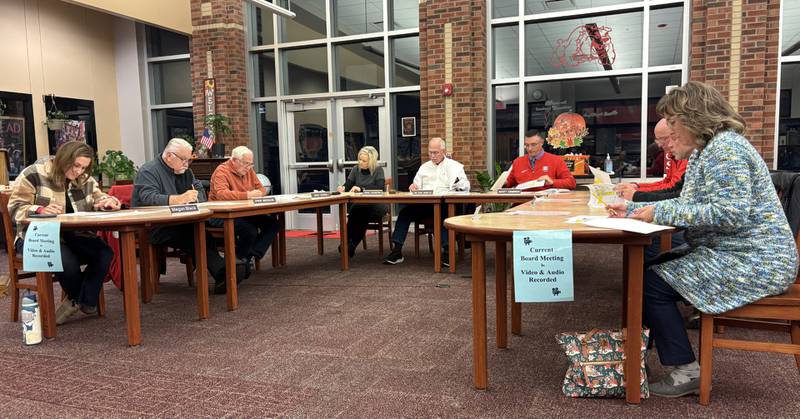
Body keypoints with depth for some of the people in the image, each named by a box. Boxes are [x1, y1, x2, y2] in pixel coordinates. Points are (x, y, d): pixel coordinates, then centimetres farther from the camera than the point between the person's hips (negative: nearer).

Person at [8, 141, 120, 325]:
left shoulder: (85, 179, 10)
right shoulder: (34, 174, -6)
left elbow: (99, 199, 12)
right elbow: (15, 208, -8)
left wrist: (107, 202, -14)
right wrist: (41, 210, -29)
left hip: (74, 236, 5)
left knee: (105, 254, -24)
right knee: (67, 261, -35)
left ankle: (81, 302, -6)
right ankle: (84, 301, -3)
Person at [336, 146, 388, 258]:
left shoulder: (378, 170, 2)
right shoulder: (356, 170, 14)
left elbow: (380, 187, -13)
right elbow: (348, 185, 10)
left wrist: (361, 189, -21)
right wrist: (343, 188, -14)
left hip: (376, 206, -3)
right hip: (358, 205, 3)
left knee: (362, 211, -37)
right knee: (354, 210, -35)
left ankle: (351, 244, -27)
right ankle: (349, 243, -28)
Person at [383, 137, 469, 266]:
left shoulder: (455, 166, 12)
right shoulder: (424, 167, 25)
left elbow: (466, 187, 3)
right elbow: (416, 187, 23)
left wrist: (459, 184, -21)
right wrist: (413, 187, -2)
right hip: (423, 204, 3)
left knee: (446, 213, -38)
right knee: (404, 212, -22)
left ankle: (447, 250, -39)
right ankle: (397, 250, -25)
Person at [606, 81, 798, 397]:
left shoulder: (725, 148, -18)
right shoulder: (706, 150, 15)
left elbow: (731, 213, -29)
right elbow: (687, 205, 16)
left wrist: (661, 213, -23)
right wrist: (633, 209, 7)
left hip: (752, 263, -11)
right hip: (726, 251, 11)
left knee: (652, 284, -15)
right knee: (648, 270, 12)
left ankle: (687, 372, -3)